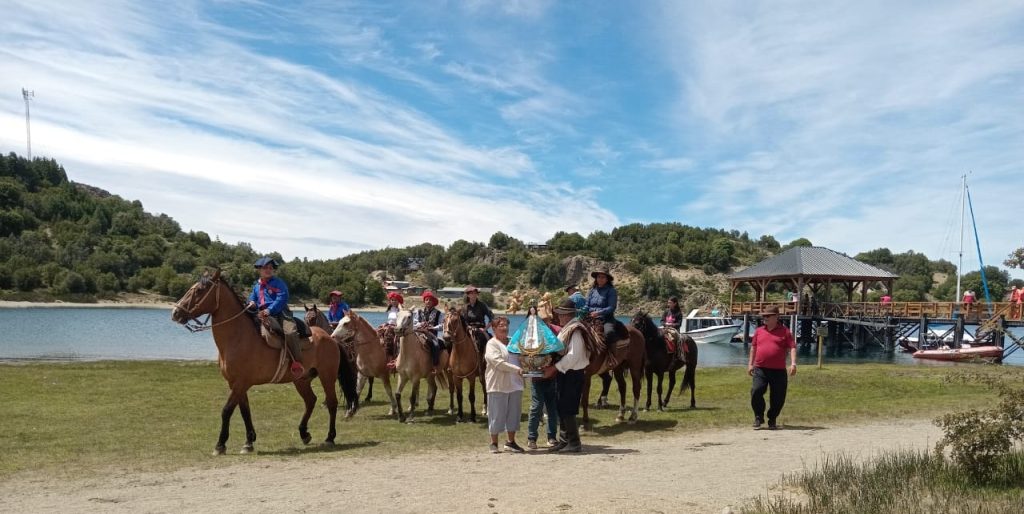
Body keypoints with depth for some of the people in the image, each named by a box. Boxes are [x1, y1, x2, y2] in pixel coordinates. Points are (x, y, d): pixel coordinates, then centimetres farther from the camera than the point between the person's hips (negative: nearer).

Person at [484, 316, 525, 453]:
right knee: (497, 414, 0)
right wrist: (516, 369, -24)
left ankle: (511, 442, 21)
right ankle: (494, 443, 12)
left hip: (515, 384, 6)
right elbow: (498, 362, -18)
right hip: (498, 385, -6)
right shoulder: (492, 344, -7)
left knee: (514, 413, 10)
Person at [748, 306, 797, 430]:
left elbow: (792, 347, -1)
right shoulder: (759, 331, 13)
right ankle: (758, 418, 5)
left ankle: (772, 420, 20)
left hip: (778, 370, -2)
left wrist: (793, 363, -13)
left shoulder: (784, 331, 3)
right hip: (760, 369, 2)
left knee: (778, 397, 2)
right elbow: (753, 347, 18)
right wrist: (750, 364, 15)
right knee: (756, 391, -13)